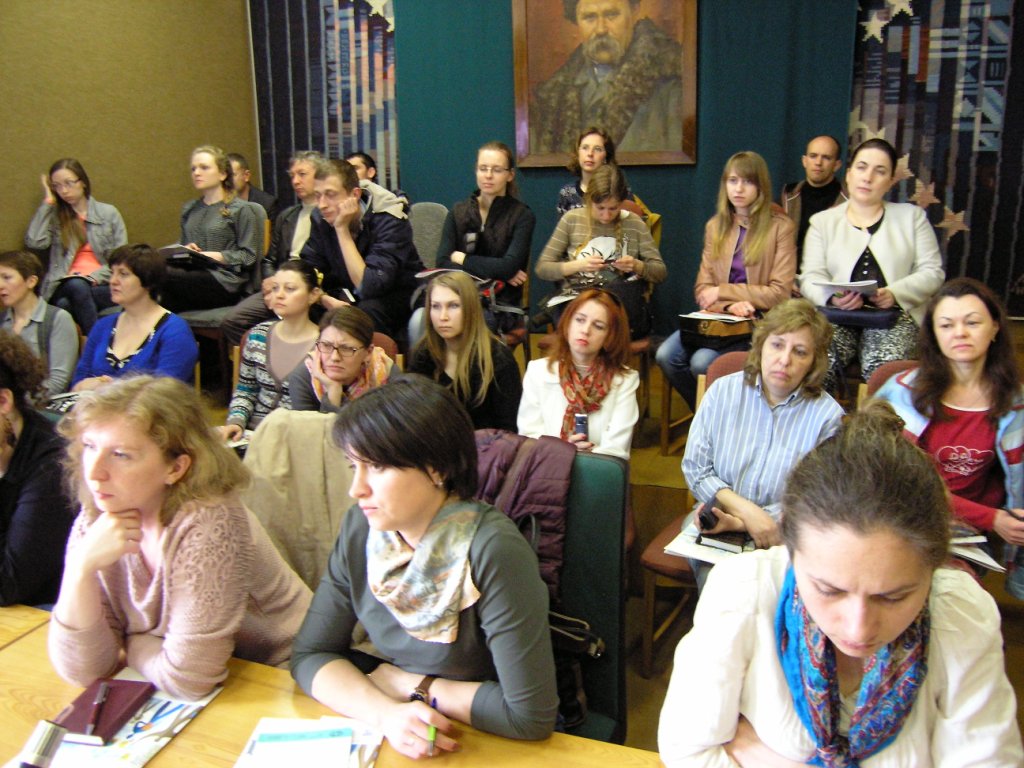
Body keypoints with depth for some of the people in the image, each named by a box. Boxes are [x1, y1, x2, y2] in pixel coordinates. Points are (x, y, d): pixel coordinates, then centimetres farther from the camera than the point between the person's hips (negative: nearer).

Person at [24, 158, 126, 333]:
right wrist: (48, 202, 7)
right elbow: (34, 241, -4)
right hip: (63, 287, 0)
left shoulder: (109, 213, 14)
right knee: (77, 286, -36)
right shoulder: (54, 216, 17)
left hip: (103, 287, 0)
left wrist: (94, 276, -10)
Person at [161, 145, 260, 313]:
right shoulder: (188, 209, 25)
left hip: (224, 282, -5)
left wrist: (215, 256, -13)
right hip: (192, 276, 5)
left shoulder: (240, 209, 5)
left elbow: (249, 256, -2)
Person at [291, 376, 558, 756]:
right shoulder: (360, 529, -8)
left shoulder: (492, 552, -25)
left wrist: (408, 685, -13)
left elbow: (529, 716, -23)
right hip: (393, 740, 5)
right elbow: (311, 653, -3)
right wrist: (385, 711, -21)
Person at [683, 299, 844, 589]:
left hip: (785, 537, -1)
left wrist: (740, 523, -19)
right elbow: (695, 469, 1)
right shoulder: (722, 391, 3)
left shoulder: (827, 416, -5)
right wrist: (745, 509, -16)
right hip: (716, 521, 1)